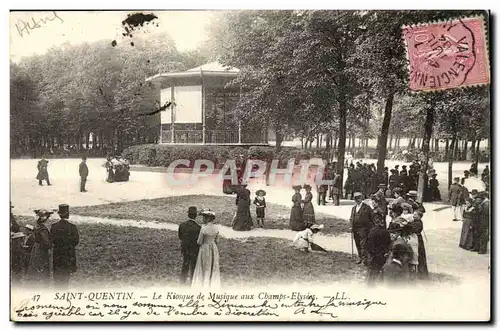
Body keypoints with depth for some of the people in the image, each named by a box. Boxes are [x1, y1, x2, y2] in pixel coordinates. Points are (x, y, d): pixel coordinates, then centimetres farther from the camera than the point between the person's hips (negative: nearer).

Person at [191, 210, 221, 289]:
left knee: (204, 268, 10)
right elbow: (216, 240, 5)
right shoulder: (216, 228, -5)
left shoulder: (203, 229, -21)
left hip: (205, 249, -5)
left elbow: (199, 242, -13)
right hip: (214, 249, 5)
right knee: (213, 268, 17)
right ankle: (213, 286, 25)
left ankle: (204, 285, 16)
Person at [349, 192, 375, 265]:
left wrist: (372, 227, -8)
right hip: (355, 229, 6)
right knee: (358, 245, 10)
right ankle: (360, 258, 21)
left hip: (364, 229, -6)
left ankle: (365, 258, -5)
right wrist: (351, 226, 7)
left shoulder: (366, 207, -2)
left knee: (363, 244, -10)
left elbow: (372, 218, -3)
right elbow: (351, 218, 23)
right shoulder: (353, 208, 16)